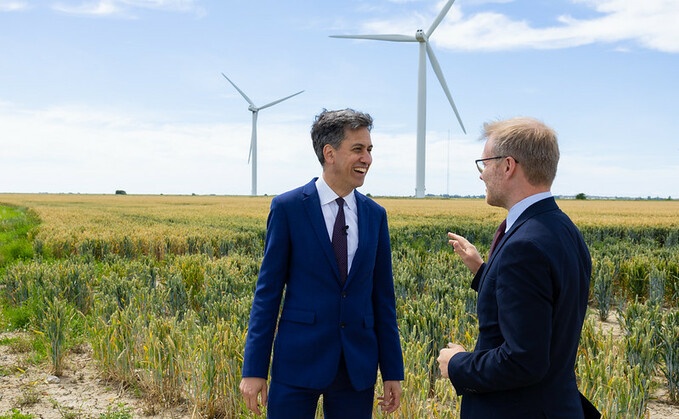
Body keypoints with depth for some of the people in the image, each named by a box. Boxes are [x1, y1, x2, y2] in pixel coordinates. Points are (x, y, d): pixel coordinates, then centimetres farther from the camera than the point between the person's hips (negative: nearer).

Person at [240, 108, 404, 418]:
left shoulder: (375, 215, 7)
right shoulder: (287, 208, -4)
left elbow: (382, 297, 9)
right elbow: (268, 291, -3)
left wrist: (393, 372, 7)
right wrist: (254, 369, -6)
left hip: (358, 366, 3)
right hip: (299, 361, -3)